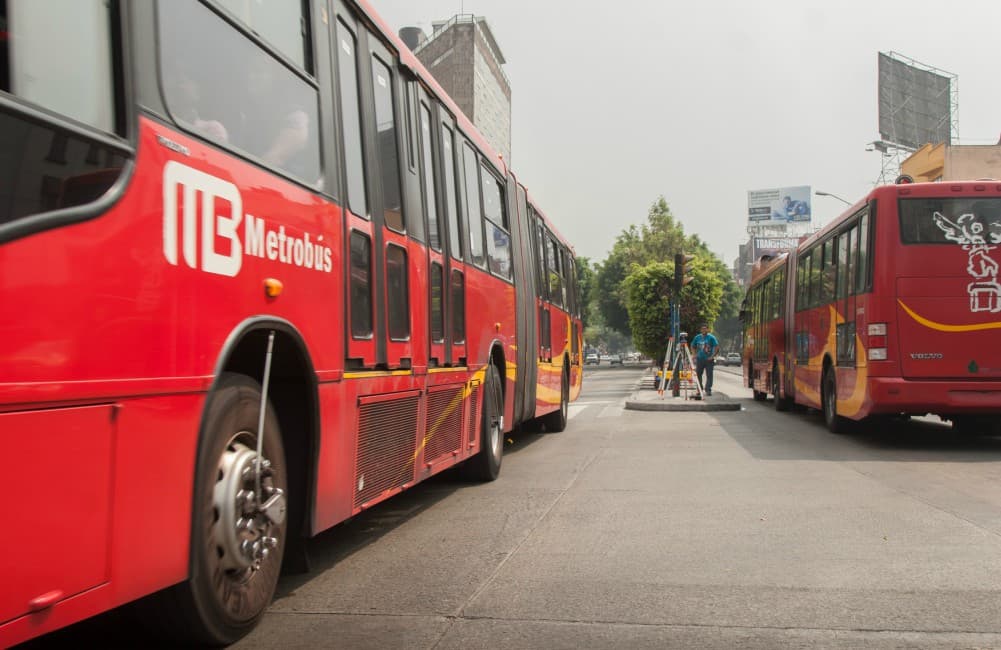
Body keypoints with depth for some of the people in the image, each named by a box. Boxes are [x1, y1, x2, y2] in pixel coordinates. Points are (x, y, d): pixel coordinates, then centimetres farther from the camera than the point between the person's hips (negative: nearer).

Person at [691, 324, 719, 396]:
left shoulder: (711, 337, -4)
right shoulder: (697, 337, 8)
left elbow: (717, 347, -8)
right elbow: (693, 346, 19)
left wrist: (713, 356, -14)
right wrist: (695, 355, 7)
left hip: (708, 360, -4)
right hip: (699, 359, 4)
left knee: (709, 375, -4)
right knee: (698, 374, 6)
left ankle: (708, 390, -1)